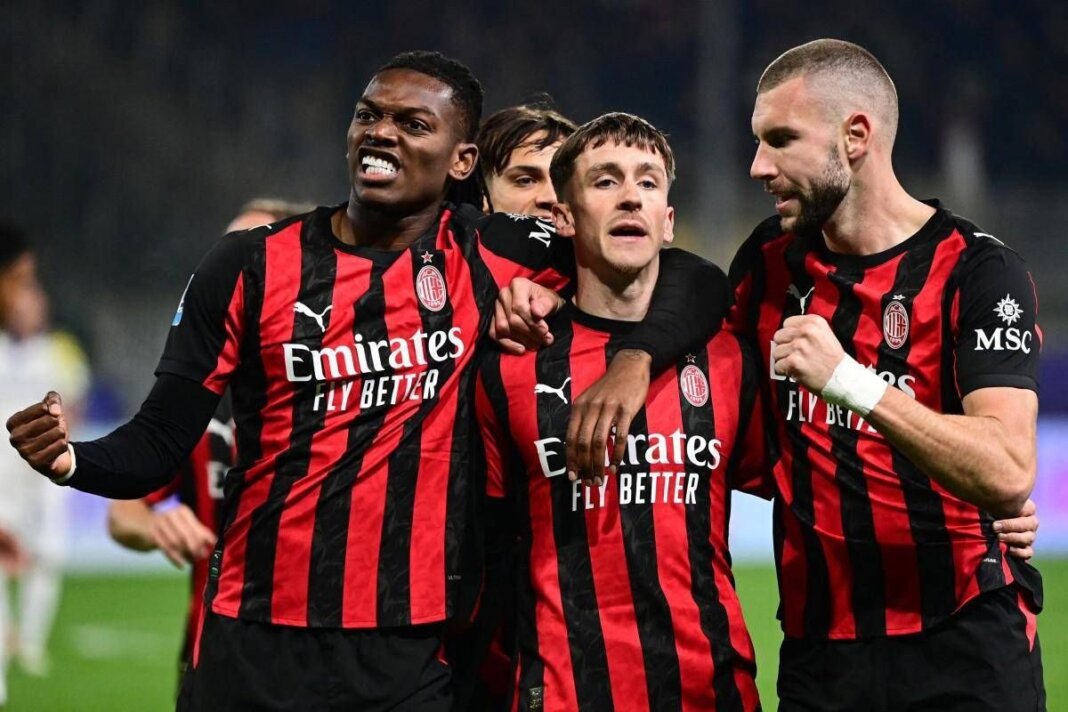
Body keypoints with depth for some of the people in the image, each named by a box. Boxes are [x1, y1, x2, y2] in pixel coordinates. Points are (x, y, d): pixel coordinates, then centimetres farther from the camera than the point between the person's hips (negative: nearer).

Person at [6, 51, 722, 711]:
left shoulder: (490, 257, 3)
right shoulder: (252, 268, 2)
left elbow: (685, 279, 7)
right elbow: (159, 446, 2)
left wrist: (633, 359, -12)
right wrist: (71, 458, -18)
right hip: (256, 651, 0)